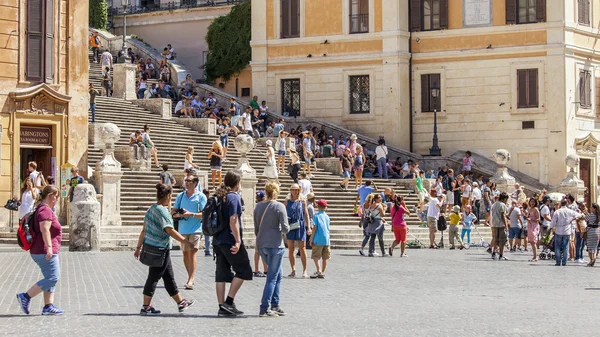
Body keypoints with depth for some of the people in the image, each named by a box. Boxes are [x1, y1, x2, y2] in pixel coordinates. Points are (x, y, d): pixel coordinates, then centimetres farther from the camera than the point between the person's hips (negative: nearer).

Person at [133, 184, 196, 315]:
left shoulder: (151, 209, 12)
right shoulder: (162, 211, -16)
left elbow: (144, 230, 15)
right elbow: (170, 230, -22)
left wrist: (139, 247, 19)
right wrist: (185, 241, -18)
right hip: (160, 249, -9)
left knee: (169, 277, 16)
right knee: (153, 278, -3)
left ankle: (181, 303, 25)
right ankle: (146, 307, 1)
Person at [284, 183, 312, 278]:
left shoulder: (302, 201, 6)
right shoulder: (287, 202, 8)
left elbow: (306, 214, 6)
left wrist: (308, 227, -1)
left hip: (300, 226, -1)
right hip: (290, 226, 1)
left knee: (302, 249, -3)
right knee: (291, 249, 3)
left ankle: (304, 270, 4)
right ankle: (293, 271, 9)